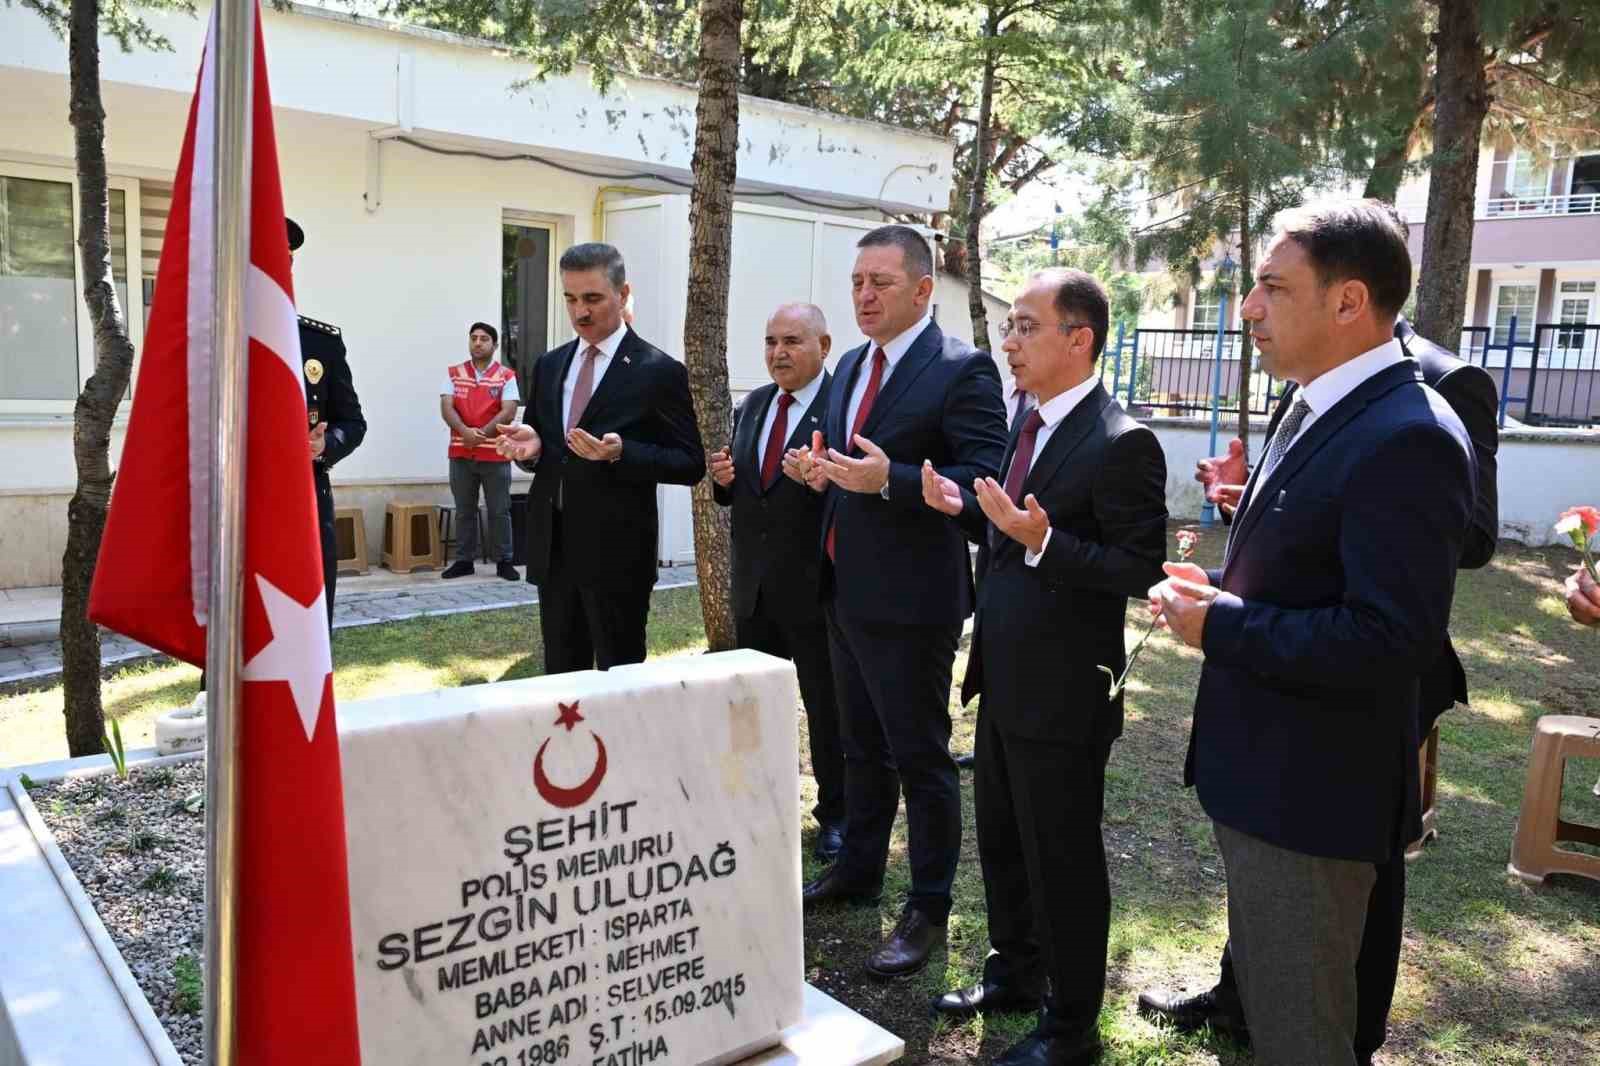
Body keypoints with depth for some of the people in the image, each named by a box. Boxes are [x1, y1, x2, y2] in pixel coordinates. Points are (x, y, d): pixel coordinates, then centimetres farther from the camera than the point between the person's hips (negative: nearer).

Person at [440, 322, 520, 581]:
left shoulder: (506, 376, 1)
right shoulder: (453, 373, 8)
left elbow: (508, 412, -9)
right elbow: (447, 408, -3)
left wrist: (482, 433, -19)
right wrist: (465, 431, -20)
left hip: (496, 454, -2)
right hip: (461, 453, 2)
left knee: (499, 511, 3)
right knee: (464, 511, 9)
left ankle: (504, 561, 10)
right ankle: (464, 560, 16)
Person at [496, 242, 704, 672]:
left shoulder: (659, 371, -7)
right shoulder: (548, 365, 11)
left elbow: (690, 464, -8)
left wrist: (621, 452, -23)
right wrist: (531, 447, -5)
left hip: (616, 553, -5)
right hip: (552, 548, 6)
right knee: (560, 678, 15)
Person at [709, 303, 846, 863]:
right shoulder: (751, 406, 10)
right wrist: (724, 479, -5)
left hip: (816, 588, -7)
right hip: (754, 586, 7)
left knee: (828, 709, 8)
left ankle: (835, 815, 25)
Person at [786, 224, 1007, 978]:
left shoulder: (962, 369, -13)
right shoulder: (852, 365, 12)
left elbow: (984, 481, -19)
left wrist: (889, 479, -29)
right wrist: (816, 469, 0)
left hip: (909, 598, -8)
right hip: (844, 590, 8)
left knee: (920, 755, 4)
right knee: (862, 746, 21)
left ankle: (929, 908, 20)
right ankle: (857, 872, 39)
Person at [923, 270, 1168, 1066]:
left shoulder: (1121, 443, -19)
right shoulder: (1029, 425, 8)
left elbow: (1139, 570, -21)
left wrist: (1042, 540, -32)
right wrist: (966, 509, -1)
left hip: (1062, 694, -9)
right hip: (1005, 682, 9)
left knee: (1062, 860, 8)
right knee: (1001, 841, 23)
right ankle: (1014, 973, 45)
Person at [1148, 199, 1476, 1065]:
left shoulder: (1407, 439, -23)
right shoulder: (1316, 411, 8)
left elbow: (1393, 639, -29)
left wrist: (1219, 626, -21)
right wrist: (1216, 591, 0)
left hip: (1312, 791, -9)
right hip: (1261, 769, 10)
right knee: (1261, 986, 27)